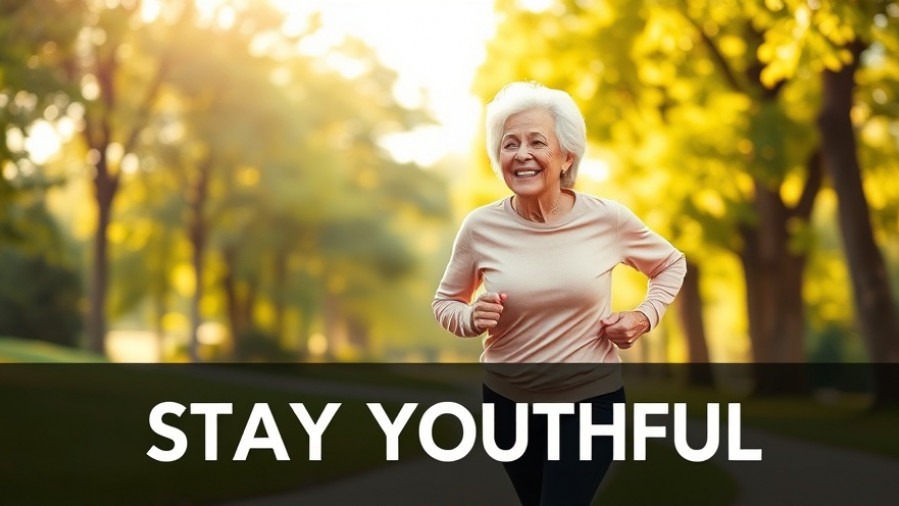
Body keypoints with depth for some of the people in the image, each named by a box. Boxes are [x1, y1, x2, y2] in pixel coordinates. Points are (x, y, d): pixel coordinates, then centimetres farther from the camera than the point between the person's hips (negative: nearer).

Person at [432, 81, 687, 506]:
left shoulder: (608, 220, -11)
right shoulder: (481, 227, -11)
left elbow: (671, 264, 8)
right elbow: (444, 303, 4)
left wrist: (644, 317, -8)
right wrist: (472, 318, -17)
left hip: (590, 399, -2)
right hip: (508, 400, 2)